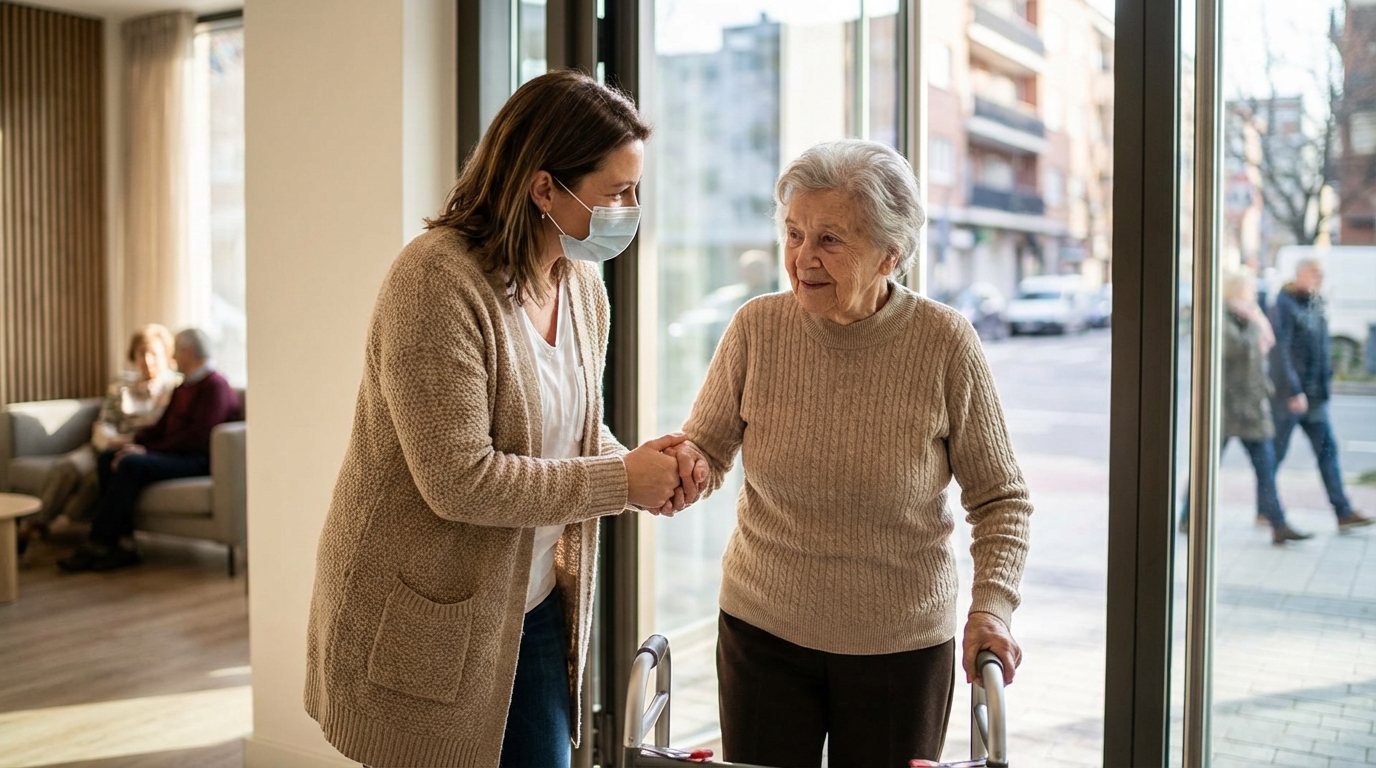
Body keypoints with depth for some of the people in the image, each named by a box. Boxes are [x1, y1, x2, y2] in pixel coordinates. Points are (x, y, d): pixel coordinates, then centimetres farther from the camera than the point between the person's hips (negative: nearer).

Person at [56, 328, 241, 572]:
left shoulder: (215, 387, -10)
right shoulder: (183, 386, 22)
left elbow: (196, 438, -20)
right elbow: (161, 426, 21)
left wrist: (148, 450, -19)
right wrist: (134, 443, 1)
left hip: (197, 460, -10)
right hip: (173, 453, 10)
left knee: (131, 464, -28)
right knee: (107, 458, -6)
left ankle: (97, 546, -21)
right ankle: (124, 543, -16)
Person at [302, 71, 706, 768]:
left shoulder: (582, 283, 3)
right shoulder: (437, 281, -23)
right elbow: (458, 480, -27)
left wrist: (641, 463, -7)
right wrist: (620, 481, -20)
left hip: (534, 610, 8)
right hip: (427, 623, -7)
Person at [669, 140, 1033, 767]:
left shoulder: (945, 343, -13)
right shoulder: (757, 328, -9)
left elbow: (1000, 498, -4)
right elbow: (707, 448, 2)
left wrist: (991, 605, -18)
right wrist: (684, 463, -22)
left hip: (901, 645, -1)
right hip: (763, 629, 1)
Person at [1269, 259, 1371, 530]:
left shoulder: (1317, 304, 12)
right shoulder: (1284, 305, -13)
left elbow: (1322, 347, 19)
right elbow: (1280, 351, -18)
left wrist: (1327, 379, 12)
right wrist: (1294, 391, -20)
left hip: (1315, 395, 8)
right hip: (1288, 394, -8)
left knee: (1327, 449, 5)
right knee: (1276, 452, 1)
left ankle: (1343, 512, 7)